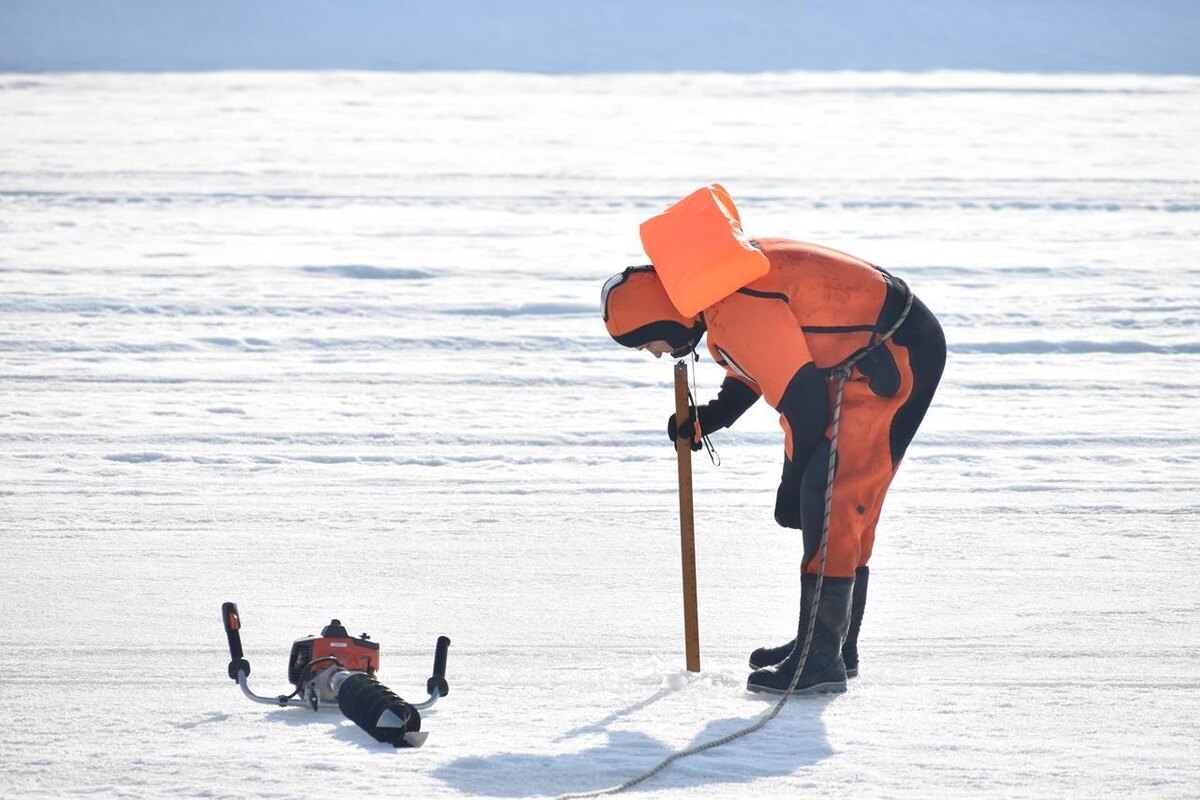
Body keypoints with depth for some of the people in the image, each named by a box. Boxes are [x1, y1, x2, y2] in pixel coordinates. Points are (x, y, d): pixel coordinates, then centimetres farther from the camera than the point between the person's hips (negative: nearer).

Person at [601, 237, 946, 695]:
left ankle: (820, 658, -14)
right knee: (844, 503, 16)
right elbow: (761, 366, 25)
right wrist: (706, 419, 16)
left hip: (896, 356, -11)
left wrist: (793, 484, -13)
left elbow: (802, 396, -23)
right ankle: (835, 644, 25)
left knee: (829, 497, -14)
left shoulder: (736, 312, -24)